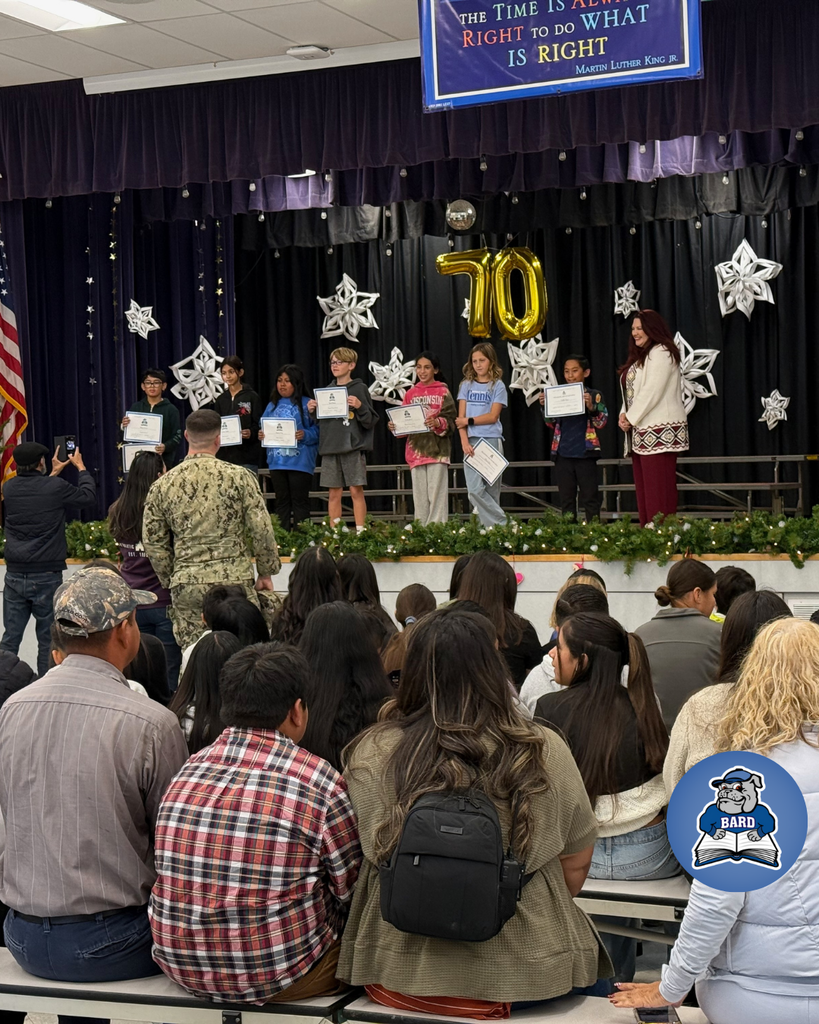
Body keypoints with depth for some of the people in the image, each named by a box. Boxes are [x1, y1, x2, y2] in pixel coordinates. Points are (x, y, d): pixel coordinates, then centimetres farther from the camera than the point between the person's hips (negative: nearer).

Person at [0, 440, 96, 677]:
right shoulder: (56, 488, -11)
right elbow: (88, 496, 5)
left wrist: (53, 474, 33)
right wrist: (81, 467, 19)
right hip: (47, 577, -4)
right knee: (47, 639, 5)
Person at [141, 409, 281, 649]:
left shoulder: (162, 485, 4)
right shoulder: (238, 477, -3)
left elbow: (153, 542, 7)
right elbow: (262, 532, -2)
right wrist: (266, 573, 11)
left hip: (186, 585, 2)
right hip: (235, 580, -2)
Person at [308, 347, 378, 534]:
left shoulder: (360, 389, 0)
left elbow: (371, 421, -4)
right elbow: (318, 422, 18)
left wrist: (359, 407, -19)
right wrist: (311, 411, 0)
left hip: (353, 447, -4)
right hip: (330, 448, 4)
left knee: (356, 491, -4)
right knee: (334, 494, 5)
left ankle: (360, 532, -1)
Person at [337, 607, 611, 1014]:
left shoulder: (372, 754, -13)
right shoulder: (545, 753, -12)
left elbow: (371, 857, 2)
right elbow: (576, 863, 1)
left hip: (397, 975, 2)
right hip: (525, 973, -1)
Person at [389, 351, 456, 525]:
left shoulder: (443, 392, 3)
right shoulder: (411, 394, 14)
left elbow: (451, 421, -5)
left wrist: (438, 423, -24)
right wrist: (395, 426, -7)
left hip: (437, 450, -4)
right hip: (416, 450, 4)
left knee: (436, 494, -8)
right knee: (419, 496, 4)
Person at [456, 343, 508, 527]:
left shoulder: (498, 386, 4)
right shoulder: (467, 385, 11)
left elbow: (493, 416, -4)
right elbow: (461, 418, 3)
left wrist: (469, 421, -8)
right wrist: (465, 442, -8)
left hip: (491, 441, -2)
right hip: (471, 441, 2)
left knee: (491, 488, -1)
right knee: (475, 489, -10)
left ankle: (495, 526, 4)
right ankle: (501, 523, -6)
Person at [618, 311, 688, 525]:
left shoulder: (661, 353, -8)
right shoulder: (639, 356, 22)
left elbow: (652, 392, -16)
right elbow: (630, 391, 20)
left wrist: (632, 418, -11)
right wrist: (624, 415, 3)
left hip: (659, 430, -10)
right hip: (641, 431, 10)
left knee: (659, 488, -11)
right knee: (643, 487, 7)